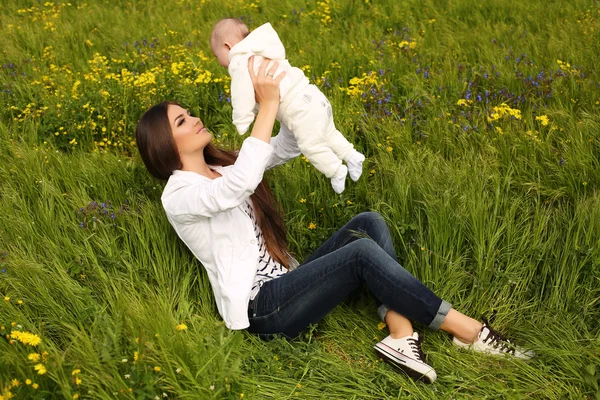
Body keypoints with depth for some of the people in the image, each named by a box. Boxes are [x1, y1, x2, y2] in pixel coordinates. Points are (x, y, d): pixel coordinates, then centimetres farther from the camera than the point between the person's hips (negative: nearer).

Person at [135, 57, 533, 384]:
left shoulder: (222, 166, 16)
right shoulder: (179, 197, -11)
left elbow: (289, 147, 14)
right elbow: (242, 184, -32)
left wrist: (287, 93, -4)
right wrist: (268, 104, -27)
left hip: (285, 283, 9)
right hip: (261, 308, -9)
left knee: (368, 223, -10)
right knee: (363, 252, -25)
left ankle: (402, 336, -24)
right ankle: (470, 332, -16)